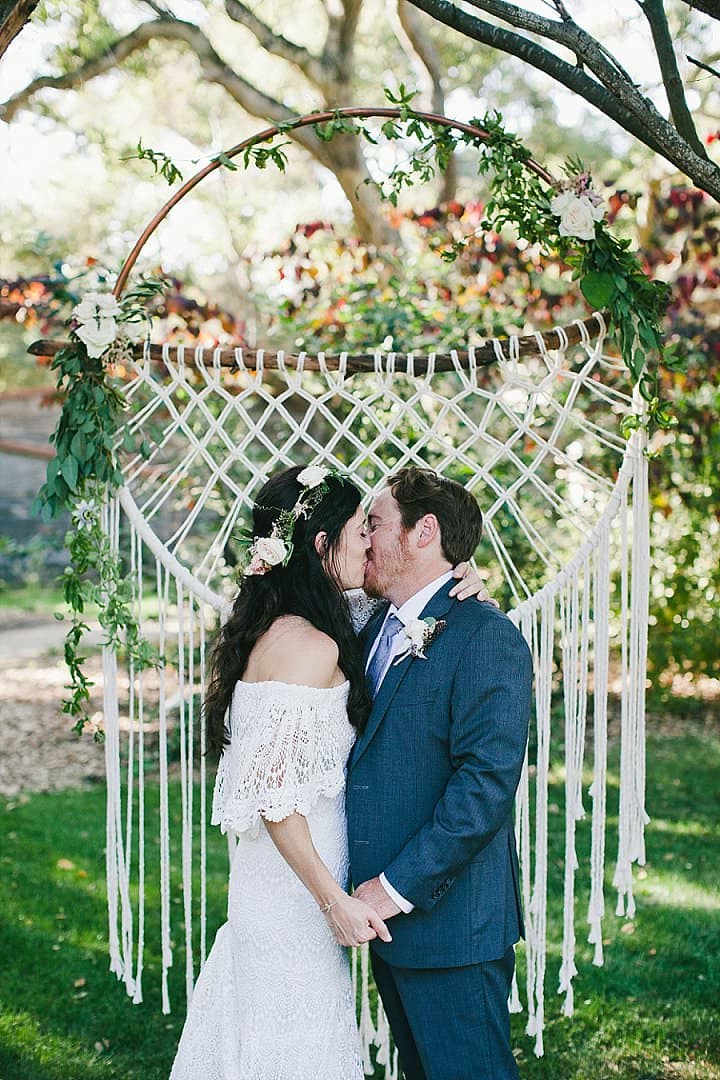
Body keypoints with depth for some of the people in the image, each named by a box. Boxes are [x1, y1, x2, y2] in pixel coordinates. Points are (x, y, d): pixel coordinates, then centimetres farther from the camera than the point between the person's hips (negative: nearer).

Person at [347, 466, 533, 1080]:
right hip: (389, 913, 8)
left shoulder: (486, 636, -15)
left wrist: (398, 886, -21)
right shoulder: (377, 628, 12)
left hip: (448, 919, -8)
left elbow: (487, 782, -22)